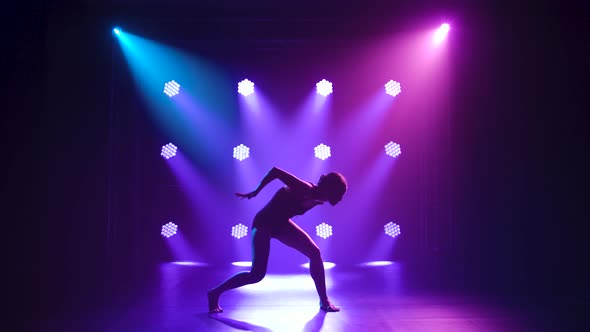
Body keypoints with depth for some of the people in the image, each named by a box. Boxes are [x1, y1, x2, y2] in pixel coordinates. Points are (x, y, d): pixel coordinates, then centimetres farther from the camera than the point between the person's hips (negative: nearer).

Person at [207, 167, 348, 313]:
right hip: (264, 224, -8)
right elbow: (275, 171, -30)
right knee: (257, 274, -13)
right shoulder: (302, 188, -30)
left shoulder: (316, 197, -6)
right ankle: (215, 293, 5)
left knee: (315, 253, -2)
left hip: (281, 224, 8)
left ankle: (324, 301, 10)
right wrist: (255, 192, -22)